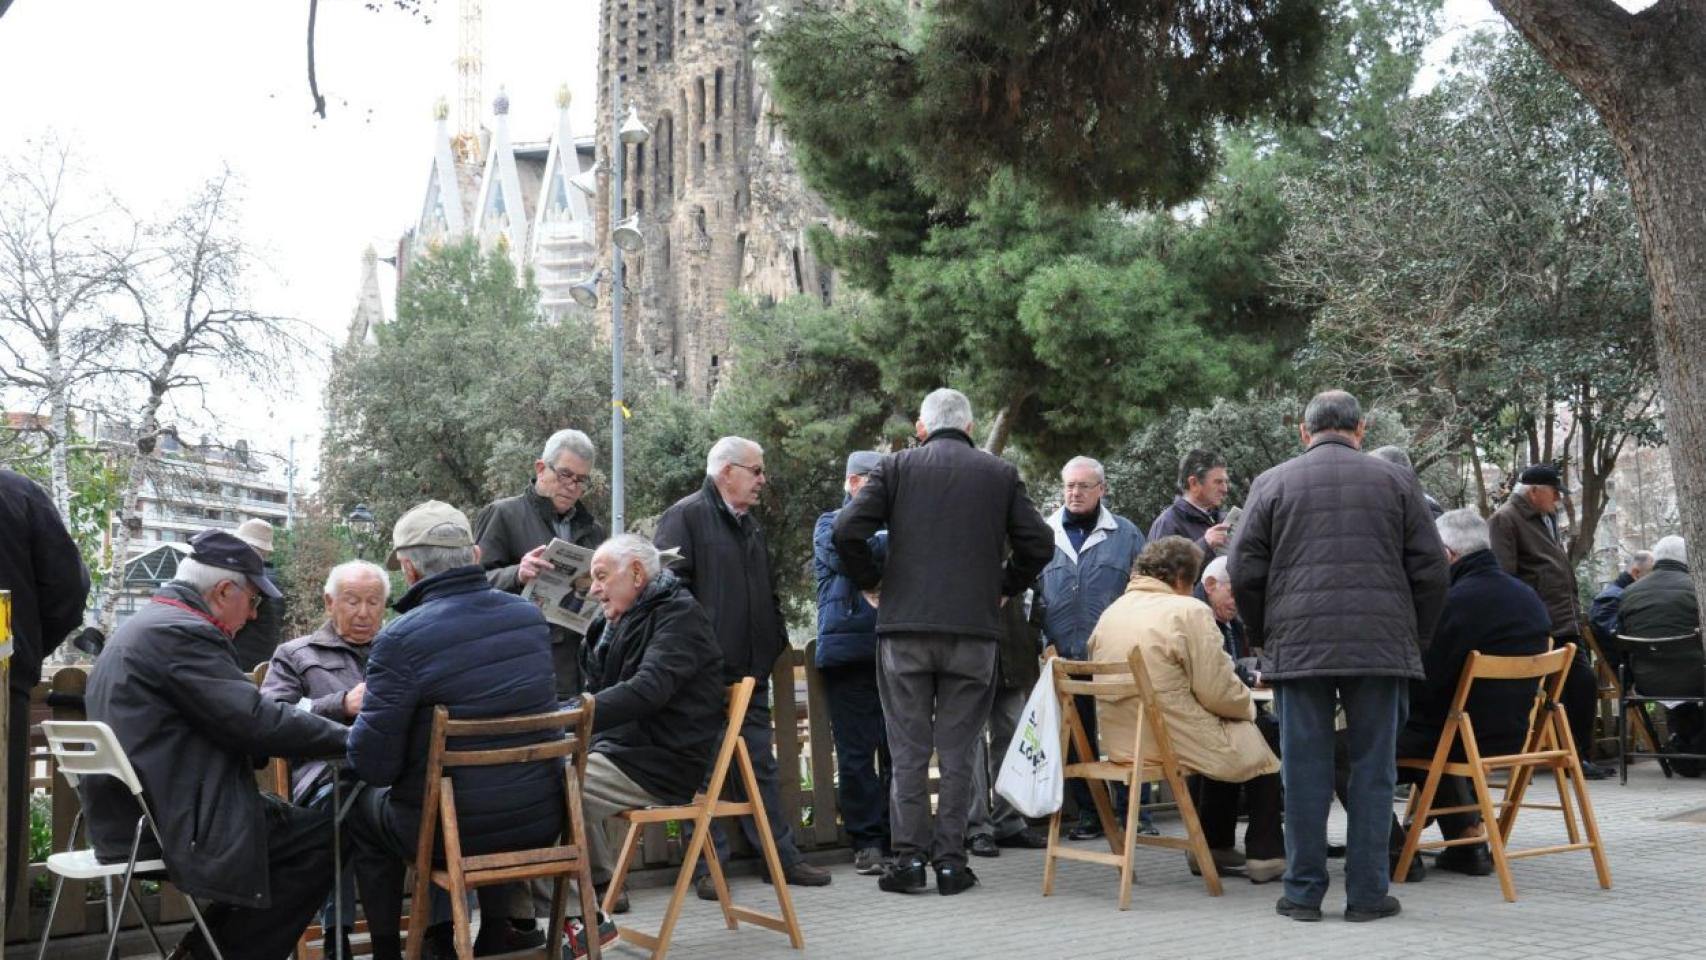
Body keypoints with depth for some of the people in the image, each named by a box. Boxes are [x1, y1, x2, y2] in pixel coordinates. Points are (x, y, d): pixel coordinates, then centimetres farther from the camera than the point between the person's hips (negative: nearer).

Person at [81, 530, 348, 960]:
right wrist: (348, 737, -12)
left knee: (299, 822, 17)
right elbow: (256, 721, -21)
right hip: (167, 826, -11)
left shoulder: (142, 626, 17)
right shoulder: (183, 633, -17)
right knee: (322, 837, -7)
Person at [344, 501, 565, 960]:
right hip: (540, 821, 5)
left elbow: (373, 765, -18)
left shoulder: (400, 638, -20)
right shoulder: (530, 616, -1)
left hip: (449, 831, -4)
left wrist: (362, 719, 5)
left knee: (361, 808, 25)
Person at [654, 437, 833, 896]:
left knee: (762, 766, 12)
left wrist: (776, 641, 17)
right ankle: (708, 866, 5)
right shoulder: (685, 517, -7)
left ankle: (781, 855, 18)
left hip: (749, 669, 8)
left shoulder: (750, 525, 21)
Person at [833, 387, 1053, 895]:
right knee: (957, 749, 6)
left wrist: (872, 580, 8)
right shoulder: (1001, 474, 7)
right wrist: (1005, 587, 18)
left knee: (908, 748, 5)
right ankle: (951, 859, 7)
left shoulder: (897, 467, 3)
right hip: (974, 629, 1)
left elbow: (847, 531, -6)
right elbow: (1039, 544, 4)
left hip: (904, 627, -1)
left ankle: (909, 855, 4)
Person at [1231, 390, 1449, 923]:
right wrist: (1414, 638, 18)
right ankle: (1367, 894, 8)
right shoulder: (1396, 482, 9)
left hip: (1297, 645, 0)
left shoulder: (1272, 484, 8)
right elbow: (1430, 572, 8)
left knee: (1305, 771, 4)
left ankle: (1303, 893, 8)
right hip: (1382, 647, 0)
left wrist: (1264, 638, 17)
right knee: (1373, 768, 5)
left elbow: (1245, 573, 5)